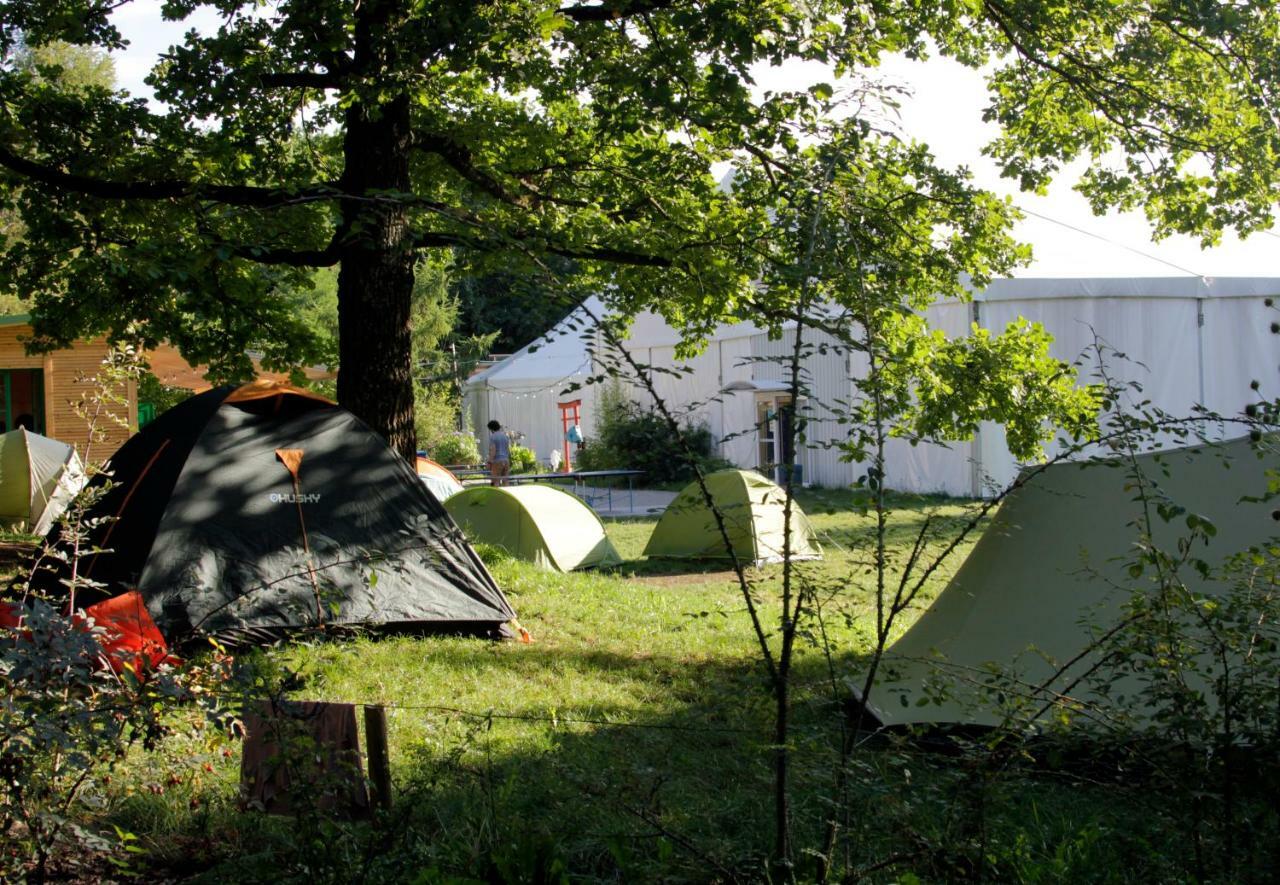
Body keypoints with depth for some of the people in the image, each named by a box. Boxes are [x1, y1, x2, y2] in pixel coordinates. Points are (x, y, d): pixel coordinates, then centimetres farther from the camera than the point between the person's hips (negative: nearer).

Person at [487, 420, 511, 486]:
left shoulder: (493, 437, -9)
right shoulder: (505, 436, 10)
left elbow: (493, 451, -16)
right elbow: (508, 450, 11)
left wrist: (489, 463, -15)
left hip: (497, 462, -6)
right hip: (506, 461, 6)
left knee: (495, 483, -4)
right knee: (505, 482, 8)